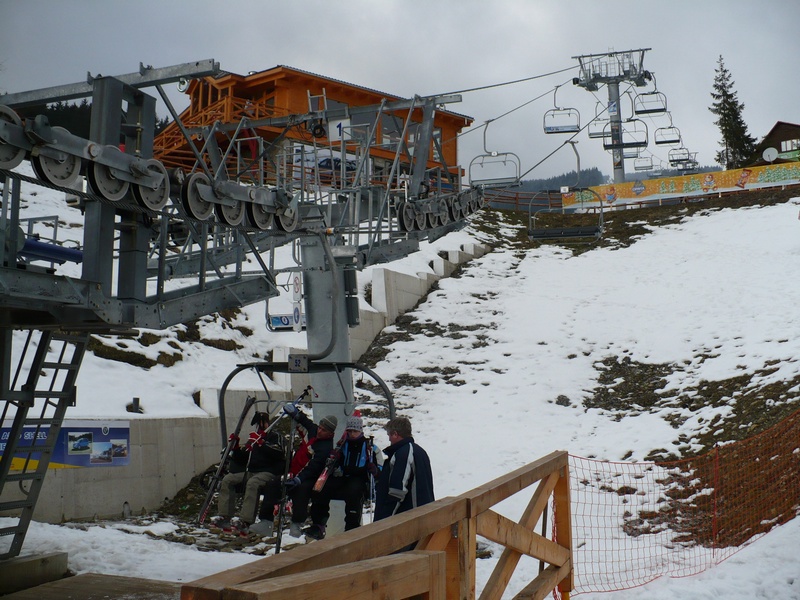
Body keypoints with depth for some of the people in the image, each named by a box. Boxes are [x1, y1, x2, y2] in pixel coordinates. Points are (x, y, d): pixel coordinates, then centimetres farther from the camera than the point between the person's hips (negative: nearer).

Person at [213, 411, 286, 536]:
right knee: (227, 479, -8)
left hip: (269, 472, -8)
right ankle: (225, 518, -14)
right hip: (251, 472, 8)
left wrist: (262, 444, -25)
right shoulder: (253, 439, 24)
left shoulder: (275, 436, 3)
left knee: (252, 483, -36)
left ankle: (245, 522, -42)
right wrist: (235, 446, 6)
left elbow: (279, 453, -19)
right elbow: (241, 461, 21)